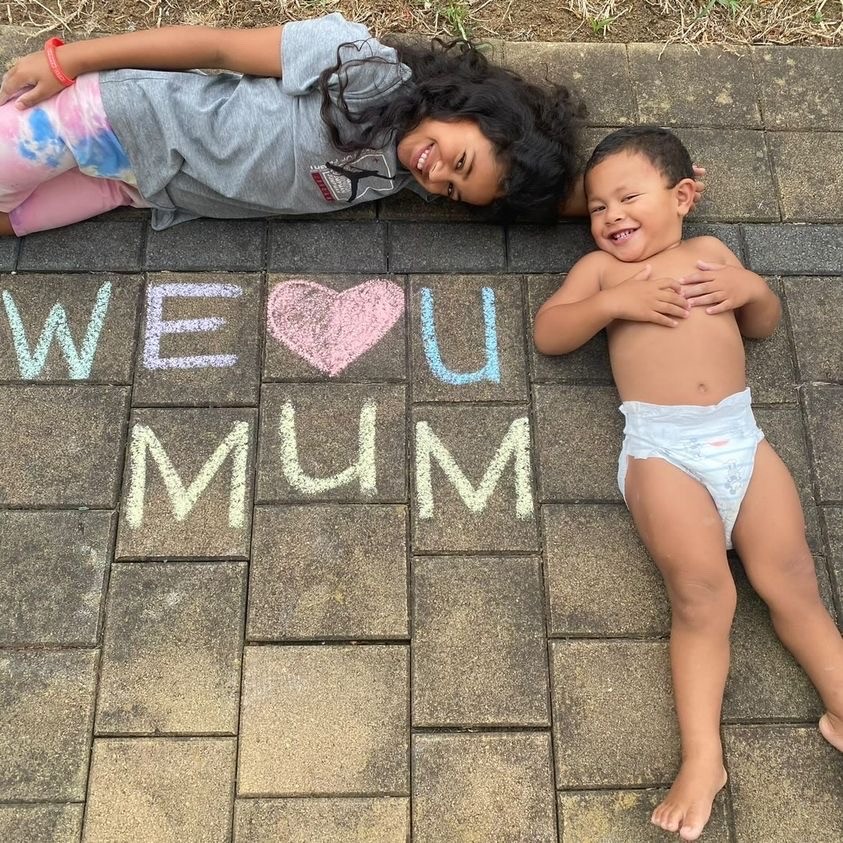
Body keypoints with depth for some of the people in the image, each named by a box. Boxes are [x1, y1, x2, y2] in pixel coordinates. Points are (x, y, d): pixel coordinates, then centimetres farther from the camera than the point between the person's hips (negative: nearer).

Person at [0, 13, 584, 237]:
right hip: (125, 117, -4)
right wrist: (67, 60, -16)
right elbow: (216, 44, -19)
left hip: (148, 184, 4)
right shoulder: (362, 66, -24)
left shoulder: (400, 181, -9)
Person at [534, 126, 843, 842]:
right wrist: (615, 302, -11)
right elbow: (548, 334, 3)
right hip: (663, 449, -3)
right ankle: (703, 757, -11)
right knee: (703, 598, -13)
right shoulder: (601, 267, 13)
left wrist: (752, 287, 3)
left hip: (741, 435, 4)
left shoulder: (710, 251, 20)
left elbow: (766, 325, 25)